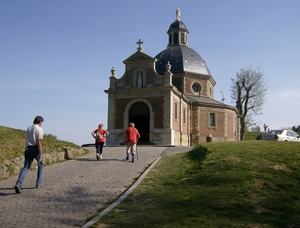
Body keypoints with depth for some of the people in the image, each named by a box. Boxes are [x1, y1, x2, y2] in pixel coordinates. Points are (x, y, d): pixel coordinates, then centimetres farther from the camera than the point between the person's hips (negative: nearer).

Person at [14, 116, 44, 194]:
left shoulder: (28, 128, 15)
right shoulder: (39, 129, -8)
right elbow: (39, 142, -16)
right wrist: (41, 155, -17)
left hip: (28, 149, 5)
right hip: (36, 149, -5)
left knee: (26, 167, 0)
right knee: (40, 165, 16)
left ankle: (18, 184, -21)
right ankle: (38, 183, 16)